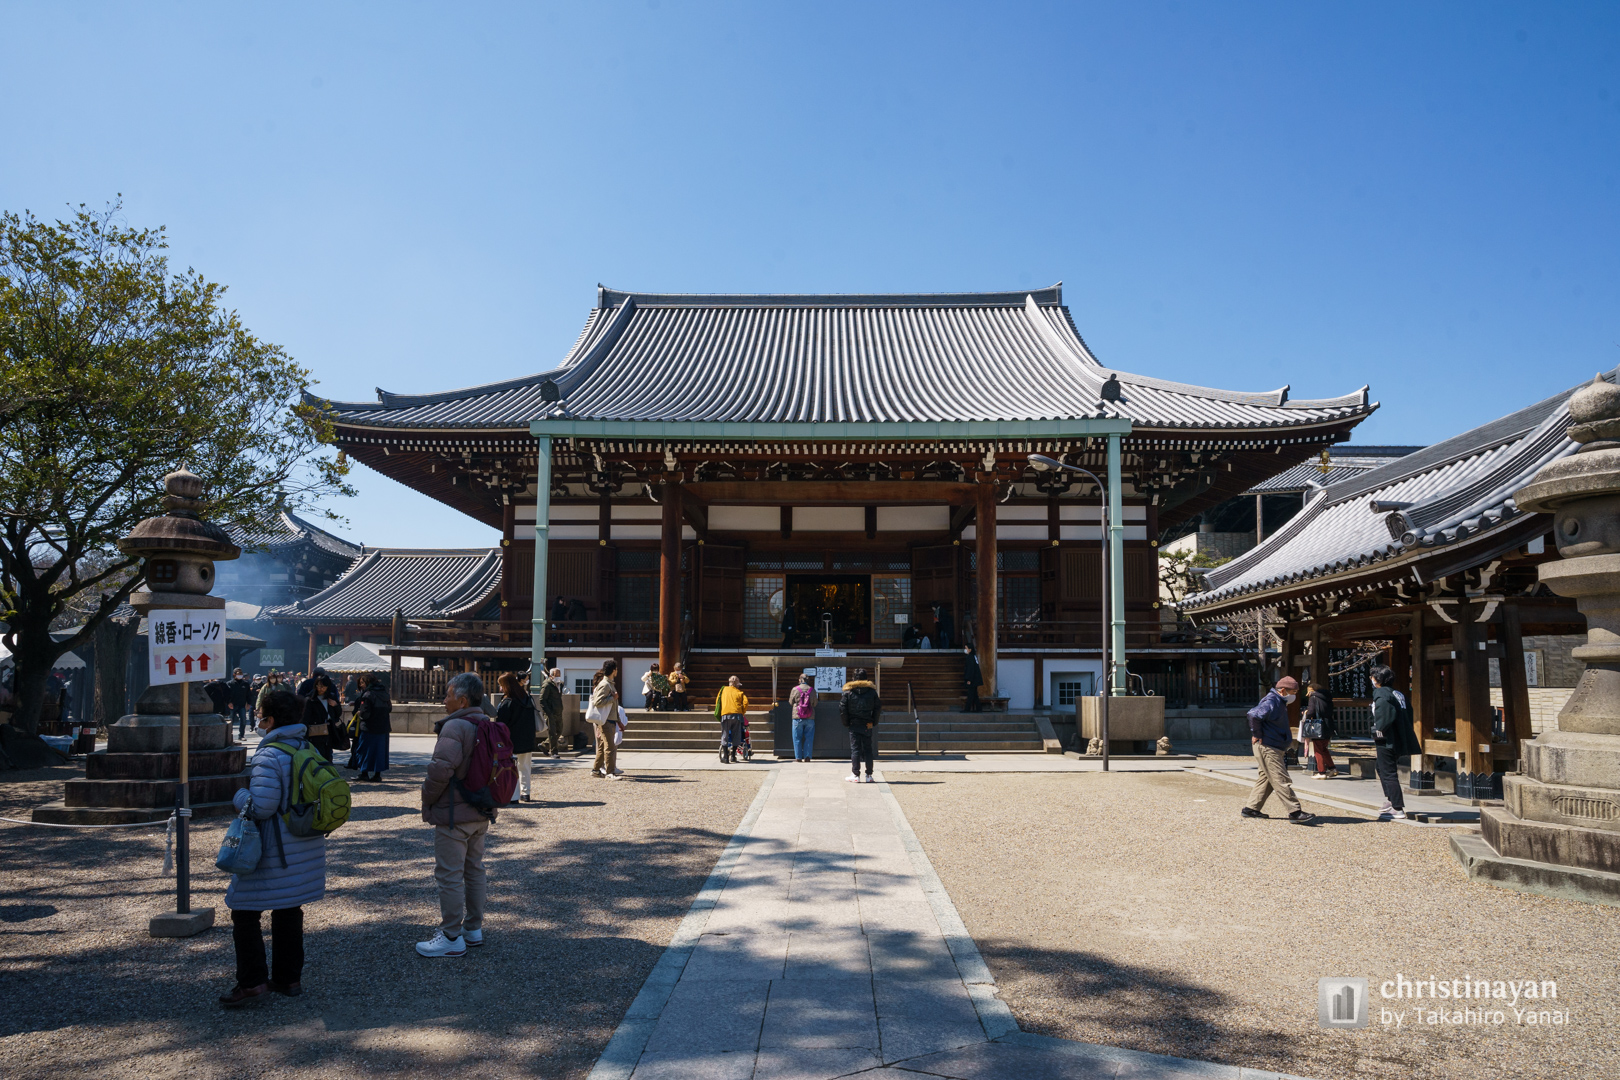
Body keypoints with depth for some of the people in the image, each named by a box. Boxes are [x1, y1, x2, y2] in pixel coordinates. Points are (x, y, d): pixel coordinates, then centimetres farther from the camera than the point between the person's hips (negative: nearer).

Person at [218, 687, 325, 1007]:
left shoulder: (269, 756, -19)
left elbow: (261, 807, -21)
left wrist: (240, 795, -3)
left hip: (273, 852, -8)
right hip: (307, 849, 8)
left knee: (244, 912, 5)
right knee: (289, 911, 17)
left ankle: (252, 981, 3)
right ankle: (288, 977, 24)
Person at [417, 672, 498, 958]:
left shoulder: (455, 727, -19)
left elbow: (441, 770, -24)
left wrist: (427, 799, -8)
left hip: (453, 815, -9)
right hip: (482, 815, 9)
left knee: (449, 875, -1)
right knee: (474, 870, 17)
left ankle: (452, 937, 5)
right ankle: (474, 929, 25)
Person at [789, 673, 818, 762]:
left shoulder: (795, 689, -5)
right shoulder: (812, 690, -1)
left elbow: (790, 702, 5)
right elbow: (815, 703, 8)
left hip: (797, 717, -1)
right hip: (810, 717, 1)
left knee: (797, 738, 6)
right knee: (809, 738, 8)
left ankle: (798, 757, 5)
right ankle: (807, 756, 4)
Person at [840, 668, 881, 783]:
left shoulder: (848, 691, -3)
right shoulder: (872, 691, 2)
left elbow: (842, 708, -6)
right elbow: (878, 708, 3)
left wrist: (846, 723, 3)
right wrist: (873, 722, 9)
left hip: (854, 725, -2)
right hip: (867, 726, 2)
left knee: (855, 749, 3)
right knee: (867, 749, 8)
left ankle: (855, 775, 1)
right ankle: (869, 775, 8)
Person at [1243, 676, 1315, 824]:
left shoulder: (1280, 703, 17)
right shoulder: (1271, 702, -17)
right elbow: (1254, 715, -32)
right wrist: (1257, 735, -23)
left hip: (1274, 749, 11)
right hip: (1266, 747, -11)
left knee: (1266, 778, 15)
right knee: (1281, 780, -10)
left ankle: (1251, 808, 20)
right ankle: (1295, 811, -11)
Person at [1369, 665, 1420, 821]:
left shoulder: (1380, 693, -13)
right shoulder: (1398, 693, 14)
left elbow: (1387, 712, -27)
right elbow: (1408, 712, 14)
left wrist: (1379, 729, -16)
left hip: (1387, 740, -10)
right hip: (1400, 740, 10)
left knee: (1388, 773, -4)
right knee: (1379, 766, 24)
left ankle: (1398, 809, -3)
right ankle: (1391, 800, 27)